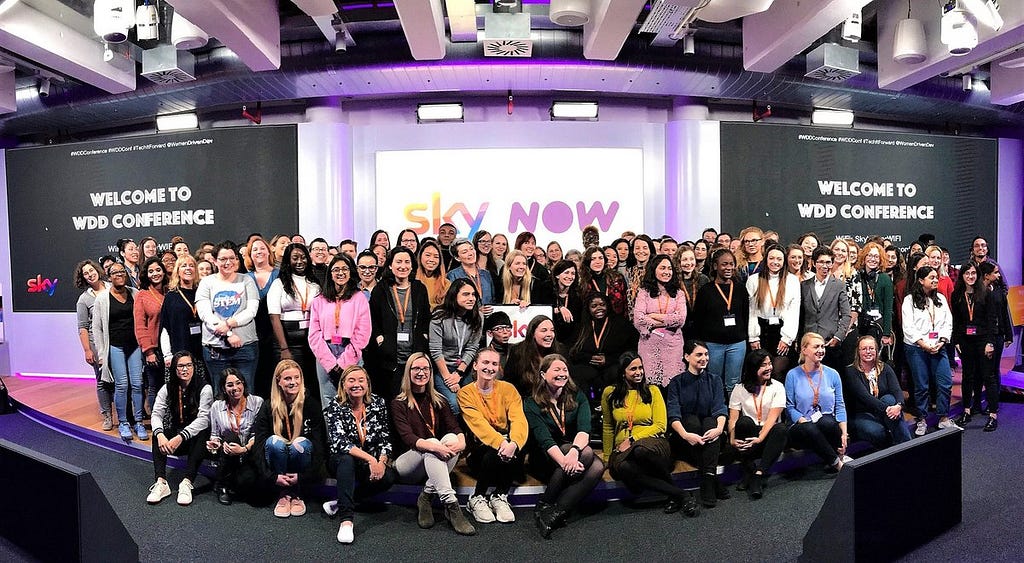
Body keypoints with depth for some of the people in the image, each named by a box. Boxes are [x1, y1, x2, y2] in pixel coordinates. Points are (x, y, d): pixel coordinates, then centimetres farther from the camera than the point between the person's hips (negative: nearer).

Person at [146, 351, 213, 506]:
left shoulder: (205, 388, -12)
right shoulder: (167, 388, 1)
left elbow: (203, 419, -22)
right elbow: (156, 414, -11)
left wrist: (181, 437, -36)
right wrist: (160, 434, -33)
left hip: (196, 438, -3)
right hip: (175, 436, 4)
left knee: (201, 434, -35)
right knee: (157, 435, -24)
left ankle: (187, 483, -38)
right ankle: (161, 483, -31)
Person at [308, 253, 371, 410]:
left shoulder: (359, 299, 5)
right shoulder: (320, 300, 11)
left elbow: (362, 334, -2)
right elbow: (314, 334, 4)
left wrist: (342, 362, -9)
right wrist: (331, 363, -8)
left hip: (351, 356, -2)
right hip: (325, 357, 2)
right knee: (328, 403, 2)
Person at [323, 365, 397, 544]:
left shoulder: (378, 403, -2)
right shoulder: (334, 409, -9)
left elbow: (386, 439, -1)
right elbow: (339, 443, -22)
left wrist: (381, 462, -20)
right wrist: (370, 459, -32)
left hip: (373, 463, 2)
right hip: (343, 462, -2)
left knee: (389, 477, -28)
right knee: (346, 458, -36)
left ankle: (340, 504, -14)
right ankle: (346, 519, -40)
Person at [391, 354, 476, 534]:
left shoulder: (438, 401, 12)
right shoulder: (399, 404, 0)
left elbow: (454, 427, -2)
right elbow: (408, 437, -16)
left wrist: (461, 441, -27)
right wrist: (435, 447, -35)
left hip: (434, 463, 4)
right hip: (406, 464, -3)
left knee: (451, 438, -26)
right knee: (432, 443, -33)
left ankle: (426, 496, -24)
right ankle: (451, 505, -44)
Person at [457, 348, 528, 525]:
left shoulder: (508, 389, 4)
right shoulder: (466, 393, -1)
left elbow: (519, 419, -12)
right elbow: (479, 424, -17)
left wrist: (513, 442, -34)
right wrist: (500, 442, -36)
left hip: (506, 443, 2)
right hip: (479, 449, -2)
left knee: (518, 448, -30)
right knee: (494, 453, -34)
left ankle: (499, 496, -7)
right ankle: (477, 498, -6)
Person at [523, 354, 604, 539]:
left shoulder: (577, 397, 5)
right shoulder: (532, 404, -3)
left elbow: (584, 428, -13)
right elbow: (544, 439, -18)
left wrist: (574, 451, -34)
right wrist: (563, 460, -37)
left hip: (573, 450, 4)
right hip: (544, 460, -4)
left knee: (598, 467, -28)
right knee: (586, 453, -31)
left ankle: (556, 512, -30)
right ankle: (544, 505, -24)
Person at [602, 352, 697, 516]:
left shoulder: (652, 390, 8)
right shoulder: (610, 393, 10)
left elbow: (660, 425, 1)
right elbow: (608, 427, 18)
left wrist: (633, 439, -10)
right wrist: (607, 457, 14)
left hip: (653, 442, -1)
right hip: (623, 449, 1)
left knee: (641, 450, -40)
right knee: (622, 468, -37)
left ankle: (674, 497, -15)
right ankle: (681, 495, -27)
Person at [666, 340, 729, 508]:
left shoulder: (714, 380, 9)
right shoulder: (677, 382, 2)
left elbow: (720, 408, -7)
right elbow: (673, 414, -12)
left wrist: (719, 428, -29)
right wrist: (685, 434, -32)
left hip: (709, 435, 1)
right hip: (684, 441, -1)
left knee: (710, 422, -29)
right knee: (692, 420, -31)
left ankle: (708, 480, -38)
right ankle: (713, 481, -31)